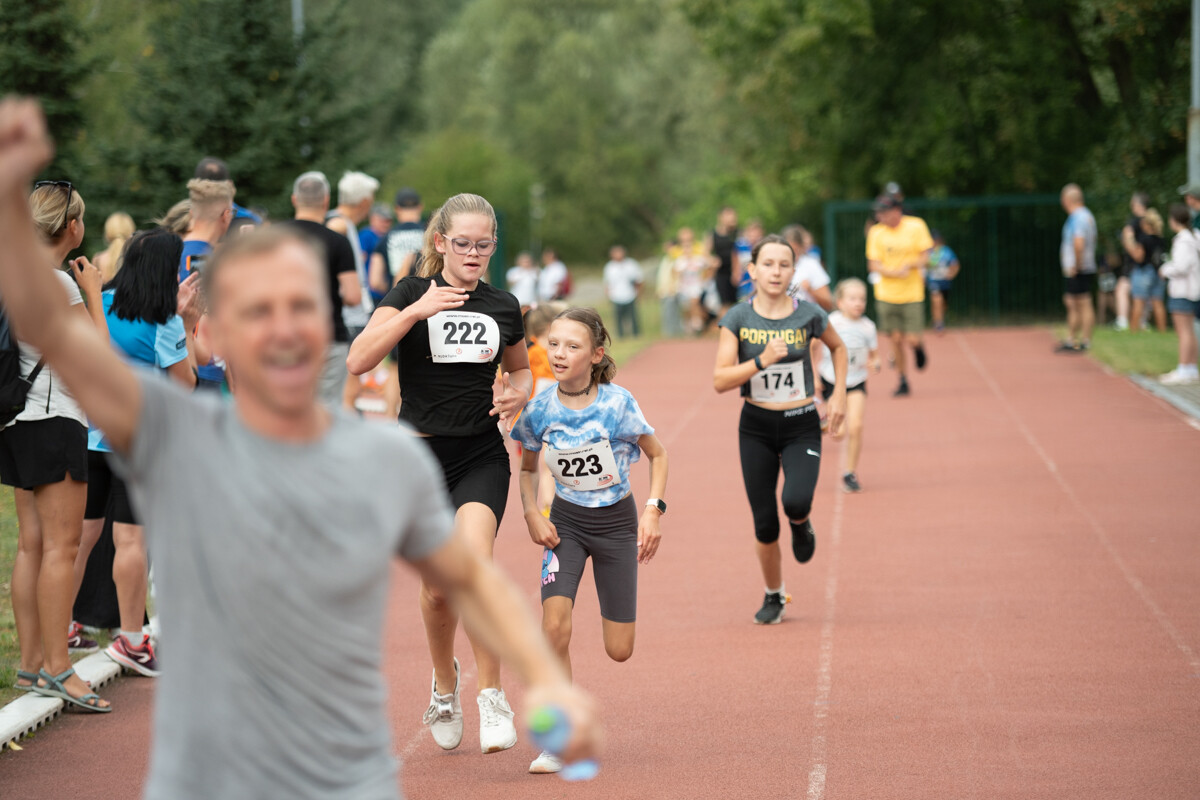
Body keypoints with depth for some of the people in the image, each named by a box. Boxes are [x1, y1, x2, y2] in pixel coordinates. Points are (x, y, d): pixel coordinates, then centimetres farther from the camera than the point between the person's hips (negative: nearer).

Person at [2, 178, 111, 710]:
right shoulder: (57, 283, -16)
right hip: (55, 421, -9)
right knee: (61, 546, -8)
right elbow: (99, 357, -12)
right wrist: (94, 293, -4)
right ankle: (56, 667, -9)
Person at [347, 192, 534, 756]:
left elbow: (520, 369, 24)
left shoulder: (503, 307, 6)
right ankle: (444, 683, 34)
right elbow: (358, 360, -18)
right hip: (420, 455, -1)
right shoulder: (411, 293, -4)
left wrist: (518, 394, 1)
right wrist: (416, 311, -27)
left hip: (482, 456, 1)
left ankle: (492, 696, -13)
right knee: (437, 585, 6)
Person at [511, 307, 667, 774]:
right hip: (565, 522, 1)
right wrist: (532, 515, -8)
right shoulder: (540, 410, -11)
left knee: (619, 651, 2)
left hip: (616, 521, -1)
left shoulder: (617, 404, -18)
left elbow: (657, 455, -3)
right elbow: (527, 469, 7)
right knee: (554, 626, -21)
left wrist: (653, 510, -14)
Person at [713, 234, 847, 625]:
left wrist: (839, 395, 6)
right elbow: (720, 380, -12)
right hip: (756, 427, 1)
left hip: (802, 426, -1)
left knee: (797, 500, -26)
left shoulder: (808, 315, -7)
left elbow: (838, 347, 15)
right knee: (764, 525, 2)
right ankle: (774, 596, 26)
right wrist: (762, 360, -24)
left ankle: (801, 524, 12)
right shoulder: (738, 319, -7)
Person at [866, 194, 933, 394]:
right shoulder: (876, 232, 1)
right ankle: (903, 382, 15)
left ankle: (919, 346, 28)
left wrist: (910, 265, -23)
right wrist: (895, 272, -20)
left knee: (912, 339, -8)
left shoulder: (916, 226, -3)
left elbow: (925, 256, -2)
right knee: (896, 339, 1)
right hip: (887, 295, 2)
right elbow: (873, 265, -2)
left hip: (912, 293, -1)